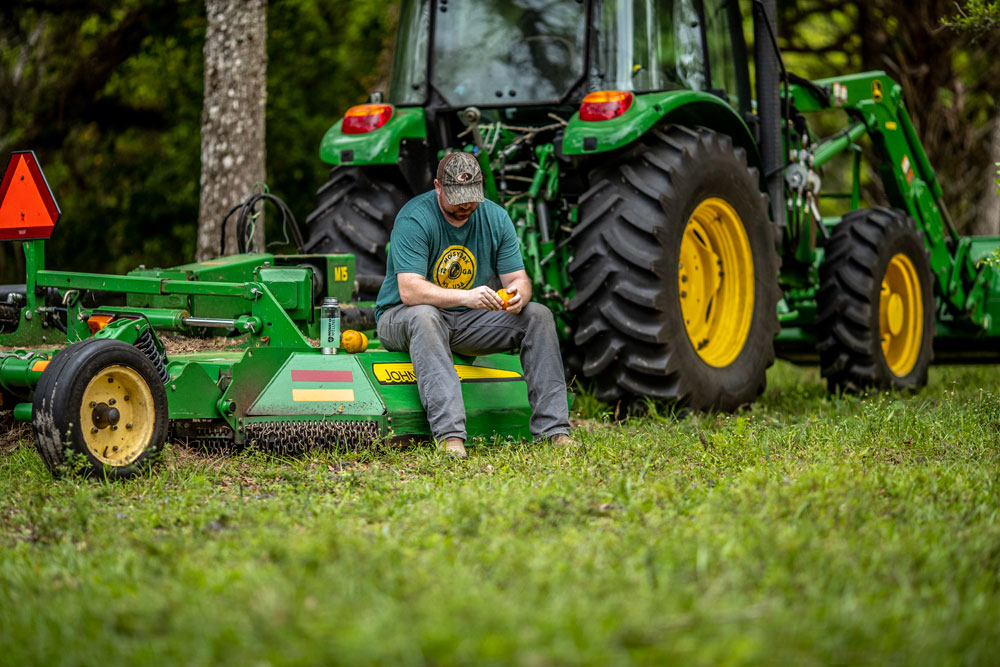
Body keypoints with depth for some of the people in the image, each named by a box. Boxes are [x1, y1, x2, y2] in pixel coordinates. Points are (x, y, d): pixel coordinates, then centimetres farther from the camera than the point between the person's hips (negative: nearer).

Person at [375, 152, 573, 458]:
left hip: (468, 320, 5)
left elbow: (518, 278, -2)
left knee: (538, 315, -13)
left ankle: (553, 429, -18)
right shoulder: (414, 218, -19)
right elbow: (409, 290, -29)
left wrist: (518, 294, -29)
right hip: (402, 317, -5)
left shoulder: (495, 217, -1)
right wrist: (465, 297, -43)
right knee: (424, 316, -40)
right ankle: (449, 433, -49)